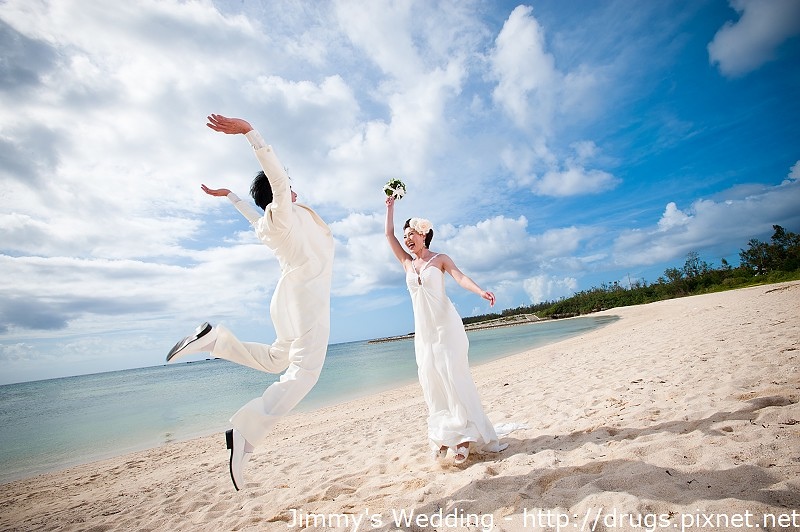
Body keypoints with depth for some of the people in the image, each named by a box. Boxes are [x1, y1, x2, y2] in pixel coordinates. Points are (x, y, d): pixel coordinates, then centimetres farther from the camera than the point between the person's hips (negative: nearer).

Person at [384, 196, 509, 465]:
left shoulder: (440, 259, 2)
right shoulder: (407, 262, 14)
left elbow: (460, 276, -14)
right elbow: (389, 234, 14)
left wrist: (480, 291, -32)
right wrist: (390, 206, 19)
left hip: (446, 324, -4)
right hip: (423, 328, 5)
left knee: (453, 377, -7)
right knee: (431, 380, 2)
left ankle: (466, 435, 0)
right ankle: (444, 436, 10)